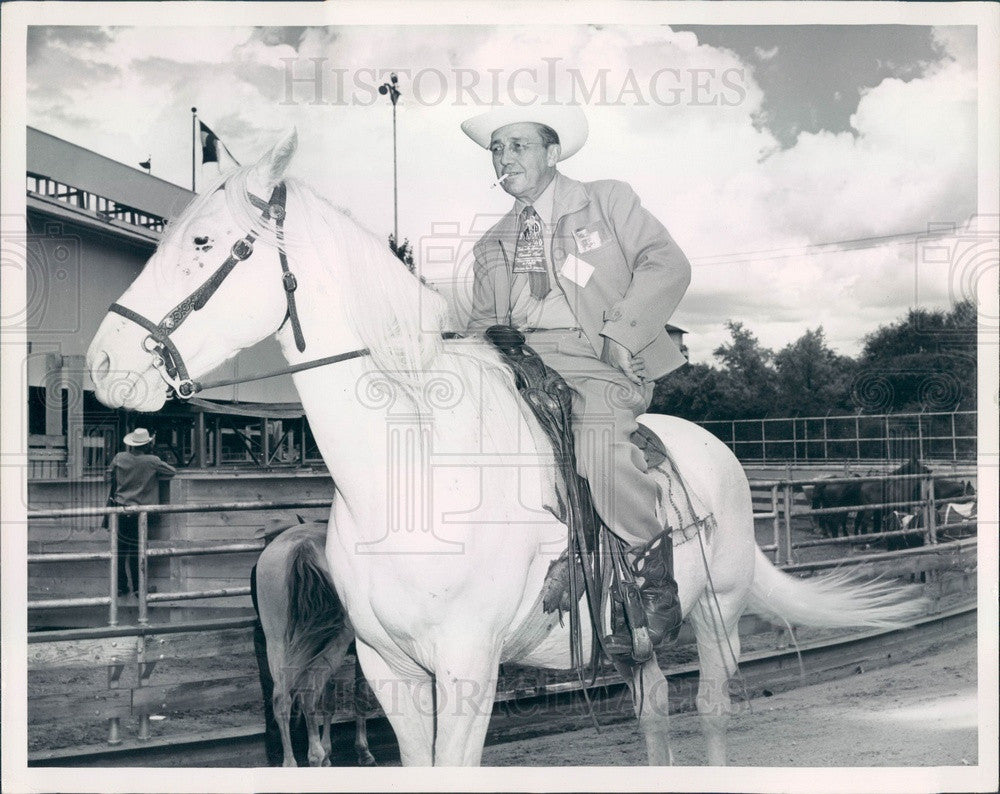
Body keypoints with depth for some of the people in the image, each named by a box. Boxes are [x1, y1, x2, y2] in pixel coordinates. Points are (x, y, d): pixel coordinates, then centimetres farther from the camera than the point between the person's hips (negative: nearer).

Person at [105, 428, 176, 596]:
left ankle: (121, 586, 18)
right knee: (136, 550, 6)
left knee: (121, 548, 12)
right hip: (140, 512, -3)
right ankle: (137, 587, 10)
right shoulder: (152, 461, -11)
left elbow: (108, 477, 8)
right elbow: (172, 472, 0)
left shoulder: (119, 458, -2)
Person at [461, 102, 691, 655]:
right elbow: (483, 321, 25)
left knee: (599, 434, -35)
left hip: (599, 361, -5)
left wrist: (618, 333, -14)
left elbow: (667, 265, 0)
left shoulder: (608, 201, 11)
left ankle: (653, 574, -16)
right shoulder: (492, 246, 26)